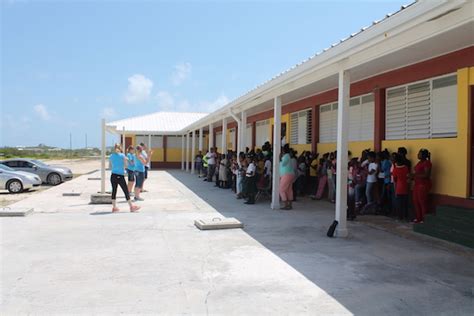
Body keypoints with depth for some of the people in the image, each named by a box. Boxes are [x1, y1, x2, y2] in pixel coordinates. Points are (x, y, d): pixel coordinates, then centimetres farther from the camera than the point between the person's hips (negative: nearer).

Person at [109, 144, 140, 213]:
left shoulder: (111, 156, 6)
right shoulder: (123, 156, -5)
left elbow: (110, 167, 11)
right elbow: (126, 166, -4)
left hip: (113, 175, 4)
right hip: (120, 176, -4)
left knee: (114, 191, 11)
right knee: (126, 191, 2)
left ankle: (114, 207, 14)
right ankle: (131, 207, 8)